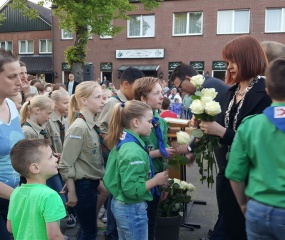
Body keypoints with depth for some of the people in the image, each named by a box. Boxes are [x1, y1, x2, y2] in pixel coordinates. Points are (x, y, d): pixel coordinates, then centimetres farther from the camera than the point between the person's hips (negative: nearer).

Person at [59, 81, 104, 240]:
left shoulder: (93, 125, 5)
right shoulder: (79, 127, -21)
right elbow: (66, 165, -20)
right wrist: (72, 193, -16)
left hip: (92, 183, 8)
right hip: (83, 185, -8)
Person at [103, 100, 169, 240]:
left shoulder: (122, 142, 4)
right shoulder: (134, 151, -26)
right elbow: (132, 189, -28)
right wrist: (156, 180, -17)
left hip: (119, 204, 9)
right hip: (132, 209, -9)